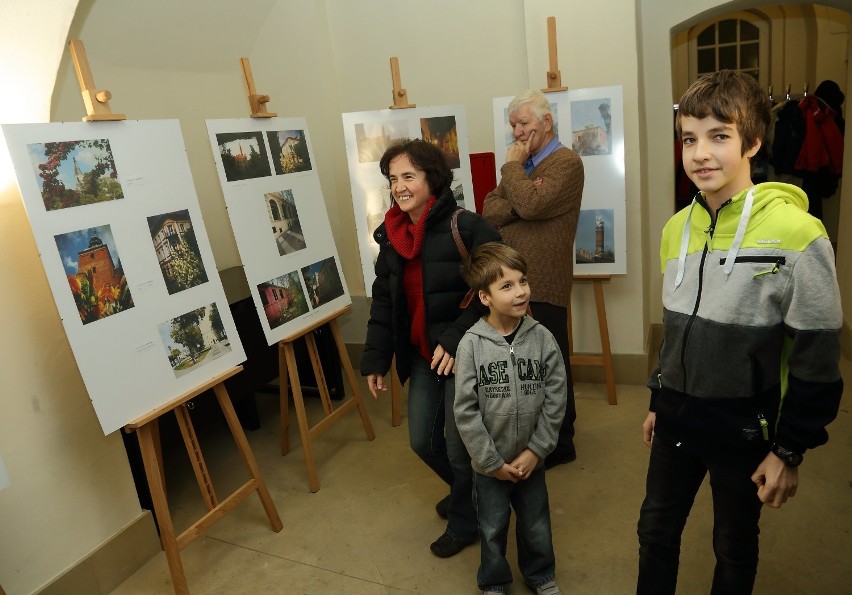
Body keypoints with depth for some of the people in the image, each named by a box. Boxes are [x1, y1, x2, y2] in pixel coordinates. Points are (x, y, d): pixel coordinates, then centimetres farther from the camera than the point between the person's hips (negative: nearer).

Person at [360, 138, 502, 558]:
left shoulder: (467, 228, -18)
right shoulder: (391, 236, 4)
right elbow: (383, 303, 8)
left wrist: (456, 340, -26)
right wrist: (375, 359, 5)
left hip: (464, 355, -6)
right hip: (421, 354, 7)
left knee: (459, 444, 5)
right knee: (422, 440, 15)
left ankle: (464, 522, 34)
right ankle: (467, 490, 47)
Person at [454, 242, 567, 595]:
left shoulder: (542, 338, -12)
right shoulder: (471, 344, -18)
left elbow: (555, 401, -8)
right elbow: (465, 411, -15)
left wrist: (535, 451, -10)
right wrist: (492, 462, -13)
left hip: (531, 459, 2)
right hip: (489, 464, -1)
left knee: (536, 527, 23)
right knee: (492, 529, 20)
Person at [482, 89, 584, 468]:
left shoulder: (566, 163, -8)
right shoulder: (521, 165, 17)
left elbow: (530, 205, -25)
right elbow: (489, 210, 4)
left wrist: (512, 165, -10)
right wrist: (518, 202, -14)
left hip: (545, 282, -8)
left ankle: (560, 442, 19)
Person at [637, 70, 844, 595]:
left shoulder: (797, 234, -18)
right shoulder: (676, 228, 1)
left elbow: (817, 359, -13)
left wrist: (790, 450, -10)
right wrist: (660, 403, 14)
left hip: (742, 428, -5)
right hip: (676, 419, 5)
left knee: (735, 550, 17)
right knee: (656, 532, 18)